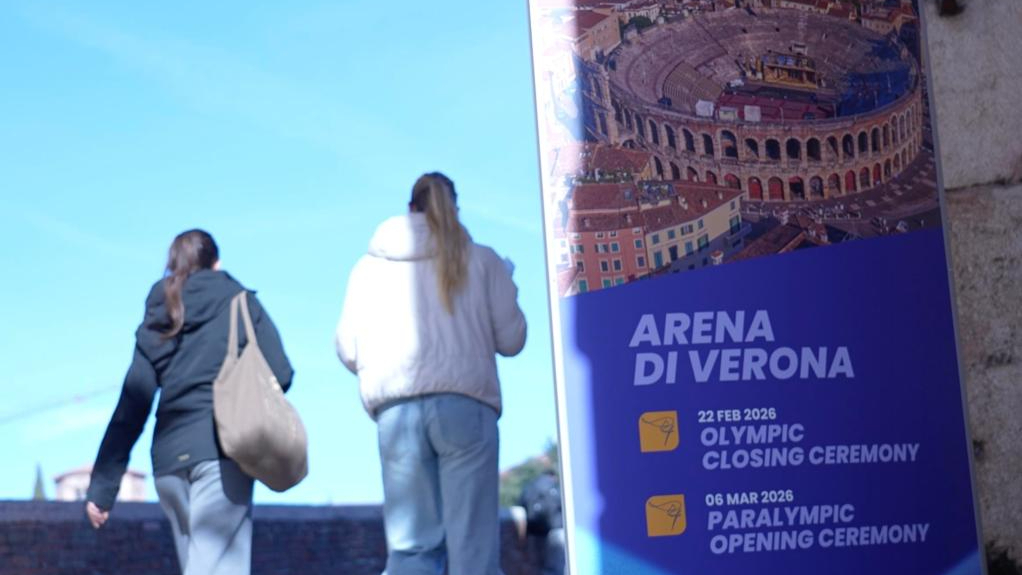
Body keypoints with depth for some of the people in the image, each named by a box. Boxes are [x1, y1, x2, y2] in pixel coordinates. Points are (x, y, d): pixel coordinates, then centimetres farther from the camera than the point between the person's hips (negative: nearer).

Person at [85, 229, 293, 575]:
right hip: (223, 453, -4)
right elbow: (280, 375, -2)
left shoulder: (155, 321, 17)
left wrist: (102, 487, 9)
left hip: (170, 458, 4)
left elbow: (131, 407, 9)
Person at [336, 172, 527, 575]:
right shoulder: (481, 260, 7)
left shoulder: (368, 266, 12)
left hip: (396, 411, 2)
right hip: (464, 405, -2)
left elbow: (348, 350, 8)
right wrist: (506, 289, 26)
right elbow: (511, 339, 7)